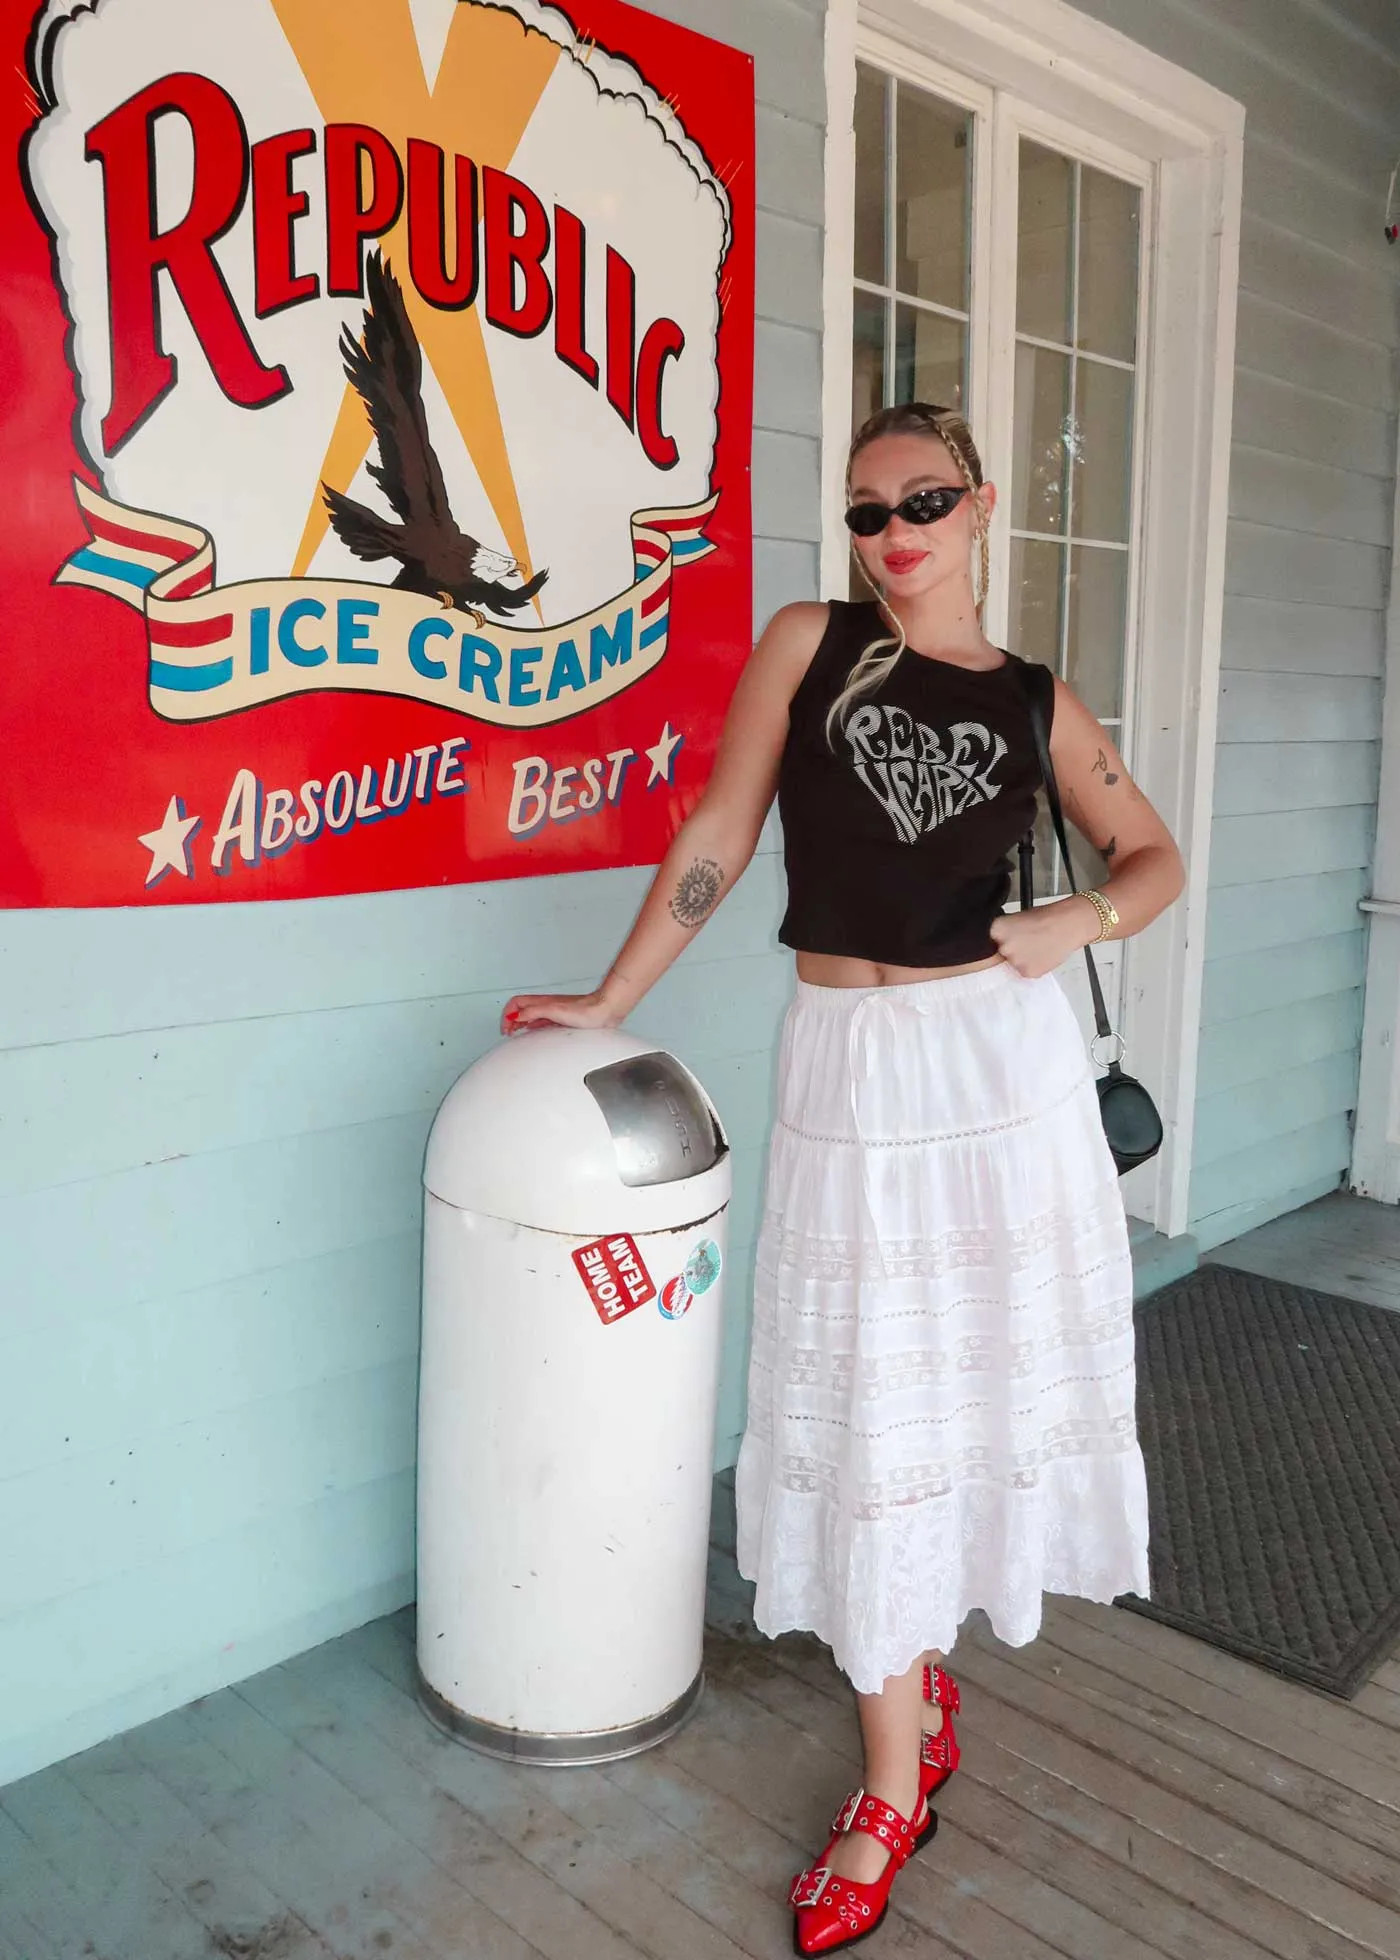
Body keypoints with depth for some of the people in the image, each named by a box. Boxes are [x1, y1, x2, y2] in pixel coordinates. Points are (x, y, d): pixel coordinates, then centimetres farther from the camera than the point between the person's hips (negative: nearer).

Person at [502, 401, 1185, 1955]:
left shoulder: (1037, 704, 6)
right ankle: (896, 1779, 22)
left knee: (993, 1371, 11)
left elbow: (1156, 857, 16)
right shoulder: (808, 644, 3)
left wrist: (1081, 921, -5)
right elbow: (720, 834, 3)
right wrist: (609, 1003, 3)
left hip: (1005, 1056, 2)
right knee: (866, 1412, 4)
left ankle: (920, 1658, 42)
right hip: (849, 1067, -1)